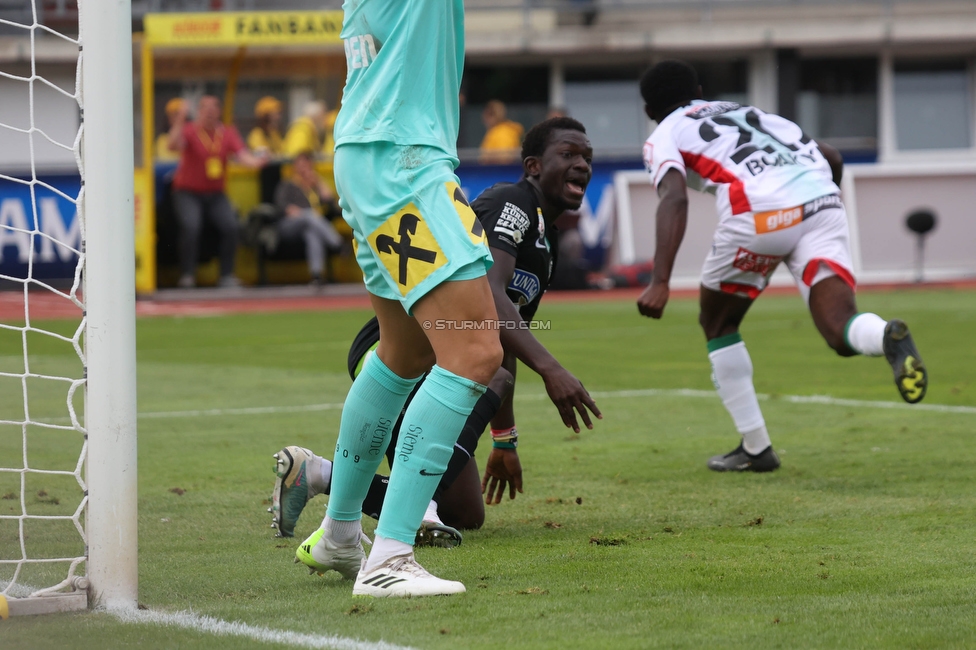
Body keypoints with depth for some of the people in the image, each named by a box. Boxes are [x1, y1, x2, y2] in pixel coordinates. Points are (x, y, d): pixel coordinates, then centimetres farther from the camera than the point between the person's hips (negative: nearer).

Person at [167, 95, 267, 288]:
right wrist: (179, 121, -39)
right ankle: (187, 275, -16)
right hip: (188, 192, -3)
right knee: (191, 226, -27)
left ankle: (227, 275, -7)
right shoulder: (190, 130, -9)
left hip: (215, 194, 3)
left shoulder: (227, 132, 3)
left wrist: (256, 161, -29)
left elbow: (241, 155, -8)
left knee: (230, 226, -18)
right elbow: (174, 145, -27)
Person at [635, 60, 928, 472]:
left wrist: (659, 282, -15)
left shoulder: (664, 137, 19)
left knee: (718, 326, 21)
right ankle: (889, 338, -41)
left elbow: (675, 199, -4)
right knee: (842, 333, -5)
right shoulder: (747, 112, 37)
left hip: (759, 212, -4)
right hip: (822, 202, 4)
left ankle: (755, 448, 18)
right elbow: (832, 158, 35)